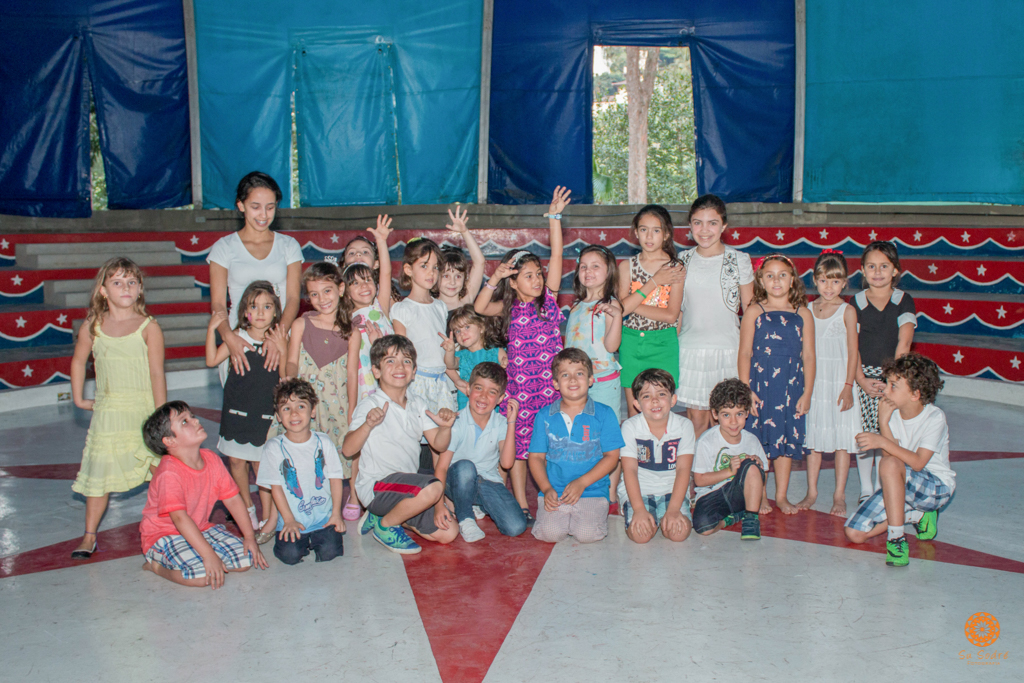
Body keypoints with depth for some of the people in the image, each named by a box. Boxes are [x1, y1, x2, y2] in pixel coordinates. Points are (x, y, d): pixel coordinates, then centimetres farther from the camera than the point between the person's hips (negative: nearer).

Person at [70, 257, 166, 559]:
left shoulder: (149, 327, -5)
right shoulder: (92, 327, 3)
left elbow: (157, 373, -7)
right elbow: (78, 361, 20)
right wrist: (78, 398, 16)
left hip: (144, 411, -2)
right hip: (107, 413, 2)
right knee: (99, 473, 5)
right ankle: (89, 536, 18)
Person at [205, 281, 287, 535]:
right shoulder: (237, 336, 0)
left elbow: (286, 376, -6)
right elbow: (212, 360, -5)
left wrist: (282, 349, -19)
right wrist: (212, 329, -10)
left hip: (265, 411, -2)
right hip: (236, 409, 2)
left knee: (261, 463, -1)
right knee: (236, 460, 11)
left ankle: (268, 515, 10)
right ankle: (247, 506, 32)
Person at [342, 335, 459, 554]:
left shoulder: (417, 404, 9)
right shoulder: (370, 405, -12)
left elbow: (439, 445, 6)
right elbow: (347, 450, -23)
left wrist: (445, 427, -15)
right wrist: (368, 425, -39)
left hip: (407, 484, 8)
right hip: (376, 485, -8)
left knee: (448, 533, 3)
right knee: (433, 487, -32)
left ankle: (382, 515, 16)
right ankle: (385, 526, -6)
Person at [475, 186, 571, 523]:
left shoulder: (549, 300, 5)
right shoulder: (510, 307, 5)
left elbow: (556, 256, -1)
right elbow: (479, 308, -8)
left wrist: (554, 217, -4)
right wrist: (495, 278, -12)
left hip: (551, 383, 0)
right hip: (519, 384, 0)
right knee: (518, 444, 4)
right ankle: (521, 505, 13)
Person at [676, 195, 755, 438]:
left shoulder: (739, 261, -3)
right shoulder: (683, 260, 5)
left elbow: (750, 312, 1)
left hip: (726, 349, -2)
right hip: (689, 350, 2)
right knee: (696, 420, 5)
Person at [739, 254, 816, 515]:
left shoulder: (803, 314, 4)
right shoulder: (754, 312, -1)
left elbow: (808, 356, 5)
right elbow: (744, 353, -2)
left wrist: (807, 393, 0)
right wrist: (747, 390, -7)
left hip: (791, 388, 2)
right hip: (759, 387, -2)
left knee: (787, 441, 9)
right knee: (759, 441, 2)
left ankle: (782, 496, 21)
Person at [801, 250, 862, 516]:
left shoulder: (847, 311, -5)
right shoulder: (808, 310, 5)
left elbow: (853, 352, -5)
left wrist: (848, 387, -11)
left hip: (839, 382, -3)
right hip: (813, 383, 3)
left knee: (841, 440, 2)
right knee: (813, 438, 9)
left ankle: (839, 496, 11)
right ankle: (811, 492, 19)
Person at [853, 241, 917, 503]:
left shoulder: (904, 301, 2)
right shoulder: (856, 302, 3)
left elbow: (904, 342, -6)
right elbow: (851, 345, -1)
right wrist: (862, 380, -12)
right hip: (862, 375, 0)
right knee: (864, 433, 1)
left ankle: (882, 488, 12)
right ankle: (866, 489, 15)